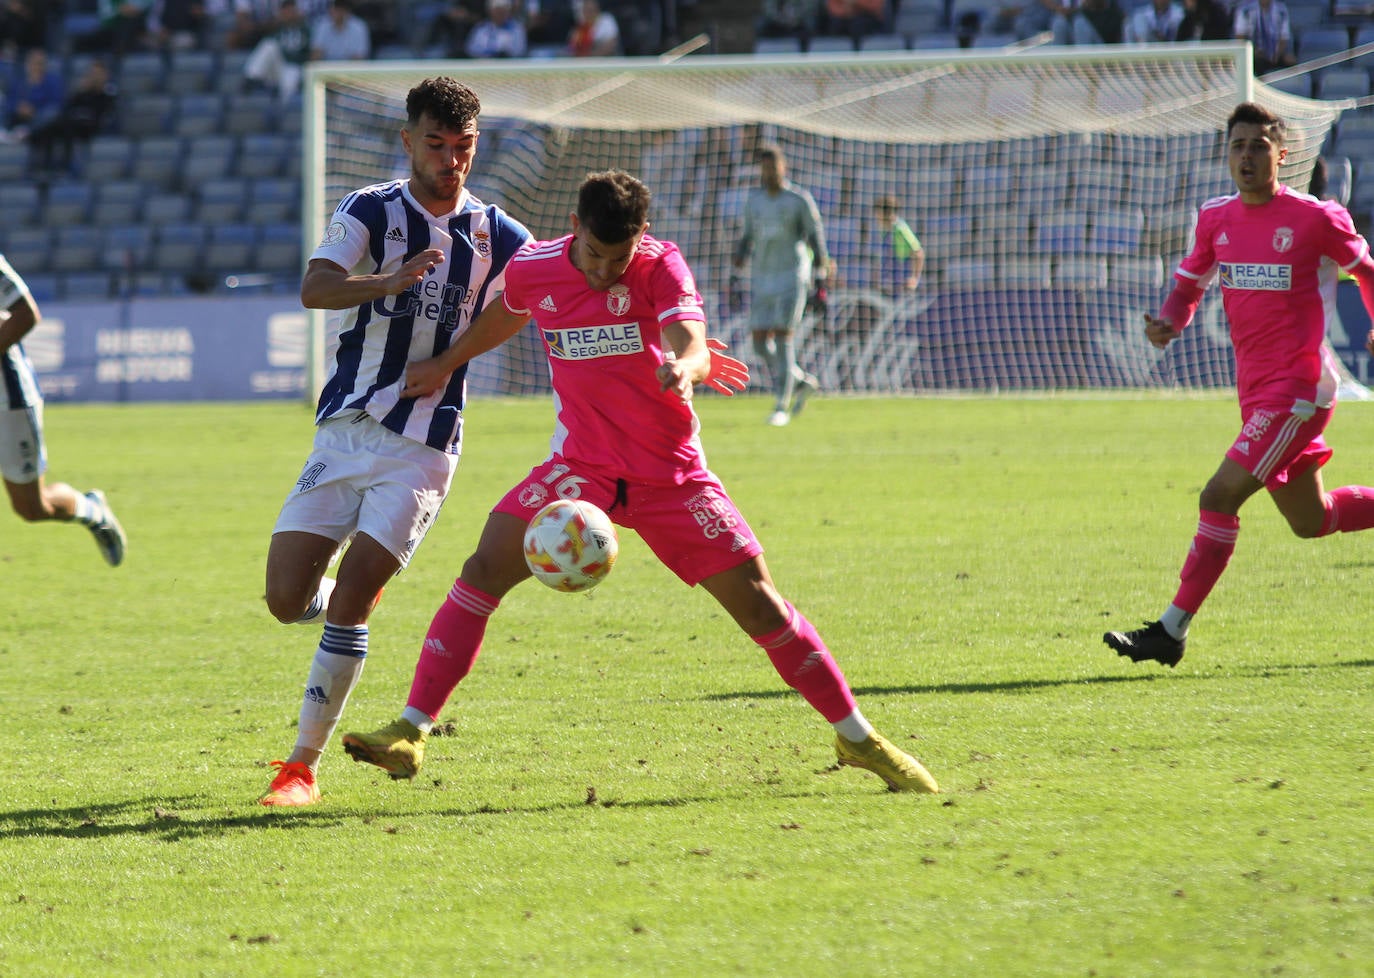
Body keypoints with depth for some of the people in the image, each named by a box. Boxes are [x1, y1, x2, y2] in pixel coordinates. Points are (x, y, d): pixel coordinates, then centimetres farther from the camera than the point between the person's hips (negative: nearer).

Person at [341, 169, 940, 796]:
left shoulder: (660, 265, -14)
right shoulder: (532, 269, -4)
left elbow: (693, 345, -31)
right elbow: (504, 316, 21)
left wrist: (684, 366, -54)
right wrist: (445, 365, 28)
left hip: (671, 473, -2)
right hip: (580, 467, 2)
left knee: (756, 601, -6)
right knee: (485, 570, -17)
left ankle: (857, 739, 10)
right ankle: (410, 734, -13)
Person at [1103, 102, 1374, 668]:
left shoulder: (1314, 218, -10)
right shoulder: (1215, 219, 6)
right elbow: (1189, 283, 14)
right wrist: (1169, 323, -5)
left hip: (1296, 391, -7)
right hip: (1255, 389, 7)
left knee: (1220, 496, -16)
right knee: (1310, 520, 16)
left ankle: (1172, 632, -11)